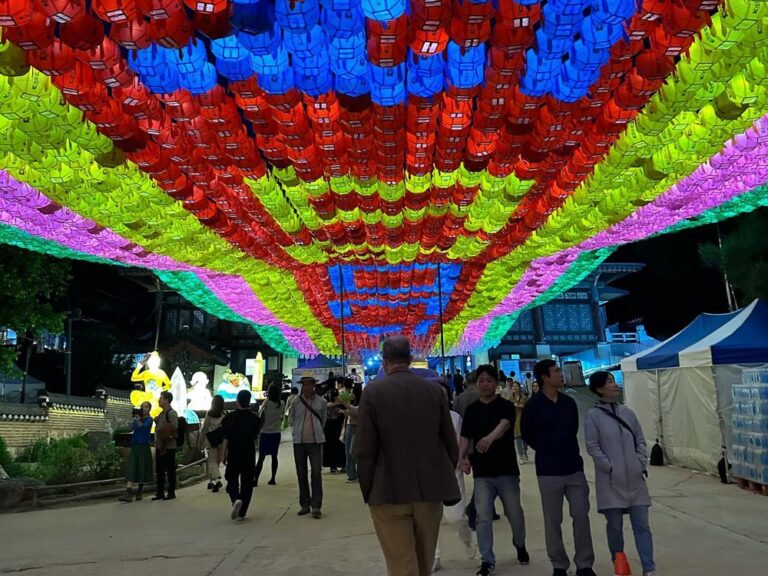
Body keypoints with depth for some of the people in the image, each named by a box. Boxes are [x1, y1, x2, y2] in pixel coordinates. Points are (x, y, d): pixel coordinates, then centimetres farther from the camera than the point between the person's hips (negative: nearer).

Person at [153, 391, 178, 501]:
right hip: (159, 446, 9)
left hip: (169, 447, -9)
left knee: (170, 470, -1)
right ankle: (160, 492, 19)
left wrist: (167, 436, -16)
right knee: (160, 470, 12)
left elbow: (174, 427, -20)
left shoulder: (172, 413, -11)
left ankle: (171, 492, 5)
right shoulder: (162, 413, 17)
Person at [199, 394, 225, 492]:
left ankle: (217, 480, -19)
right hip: (222, 440, 2)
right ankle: (211, 481, 24)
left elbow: (204, 429, -4)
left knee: (212, 461, 1)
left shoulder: (209, 413, -6)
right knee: (217, 461, 16)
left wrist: (200, 442, 3)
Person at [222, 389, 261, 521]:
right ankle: (242, 512, 8)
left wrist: (224, 455, 6)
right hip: (249, 454, 1)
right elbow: (255, 437, 2)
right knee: (247, 483, 9)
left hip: (233, 454, -1)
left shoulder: (229, 417, -6)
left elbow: (226, 438, -3)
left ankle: (236, 499, -16)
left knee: (232, 480, 12)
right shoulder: (254, 418, -4)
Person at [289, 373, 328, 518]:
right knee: (301, 474, 10)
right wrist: (296, 431, 7)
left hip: (316, 442, -2)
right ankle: (304, 505, 21)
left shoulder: (321, 402, -1)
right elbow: (291, 419, 13)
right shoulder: (296, 401, 0)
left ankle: (316, 506, -3)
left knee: (316, 473, -7)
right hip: (299, 442, 2)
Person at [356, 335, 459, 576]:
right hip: (430, 489, 4)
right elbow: (450, 441, 3)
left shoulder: (373, 391, -8)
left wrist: (367, 491, 1)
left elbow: (365, 449, -9)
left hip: (390, 492, -3)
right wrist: (446, 480, 13)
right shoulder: (434, 389, 0)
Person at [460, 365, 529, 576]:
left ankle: (520, 545, 40)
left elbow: (504, 425, -27)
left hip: (507, 470, -2)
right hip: (482, 473, 2)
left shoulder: (506, 406, -7)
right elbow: (465, 437, 6)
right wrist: (462, 457, -12)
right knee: (483, 517, -2)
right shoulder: (471, 409, 5)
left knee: (515, 514, 12)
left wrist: (490, 437, -49)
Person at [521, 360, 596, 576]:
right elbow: (527, 435, 3)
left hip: (574, 468, 3)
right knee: (553, 521, 5)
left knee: (581, 516, 3)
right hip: (548, 472, -3)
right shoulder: (533, 405, -9)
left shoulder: (569, 402, 5)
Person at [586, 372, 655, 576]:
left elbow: (641, 441, 12)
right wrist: (610, 467, -13)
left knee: (641, 524, 2)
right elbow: (592, 447, -9)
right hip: (611, 480, -4)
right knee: (615, 525, 7)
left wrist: (641, 465, 1)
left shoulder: (627, 412, 7)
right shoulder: (594, 415, -7)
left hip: (635, 478, 4)